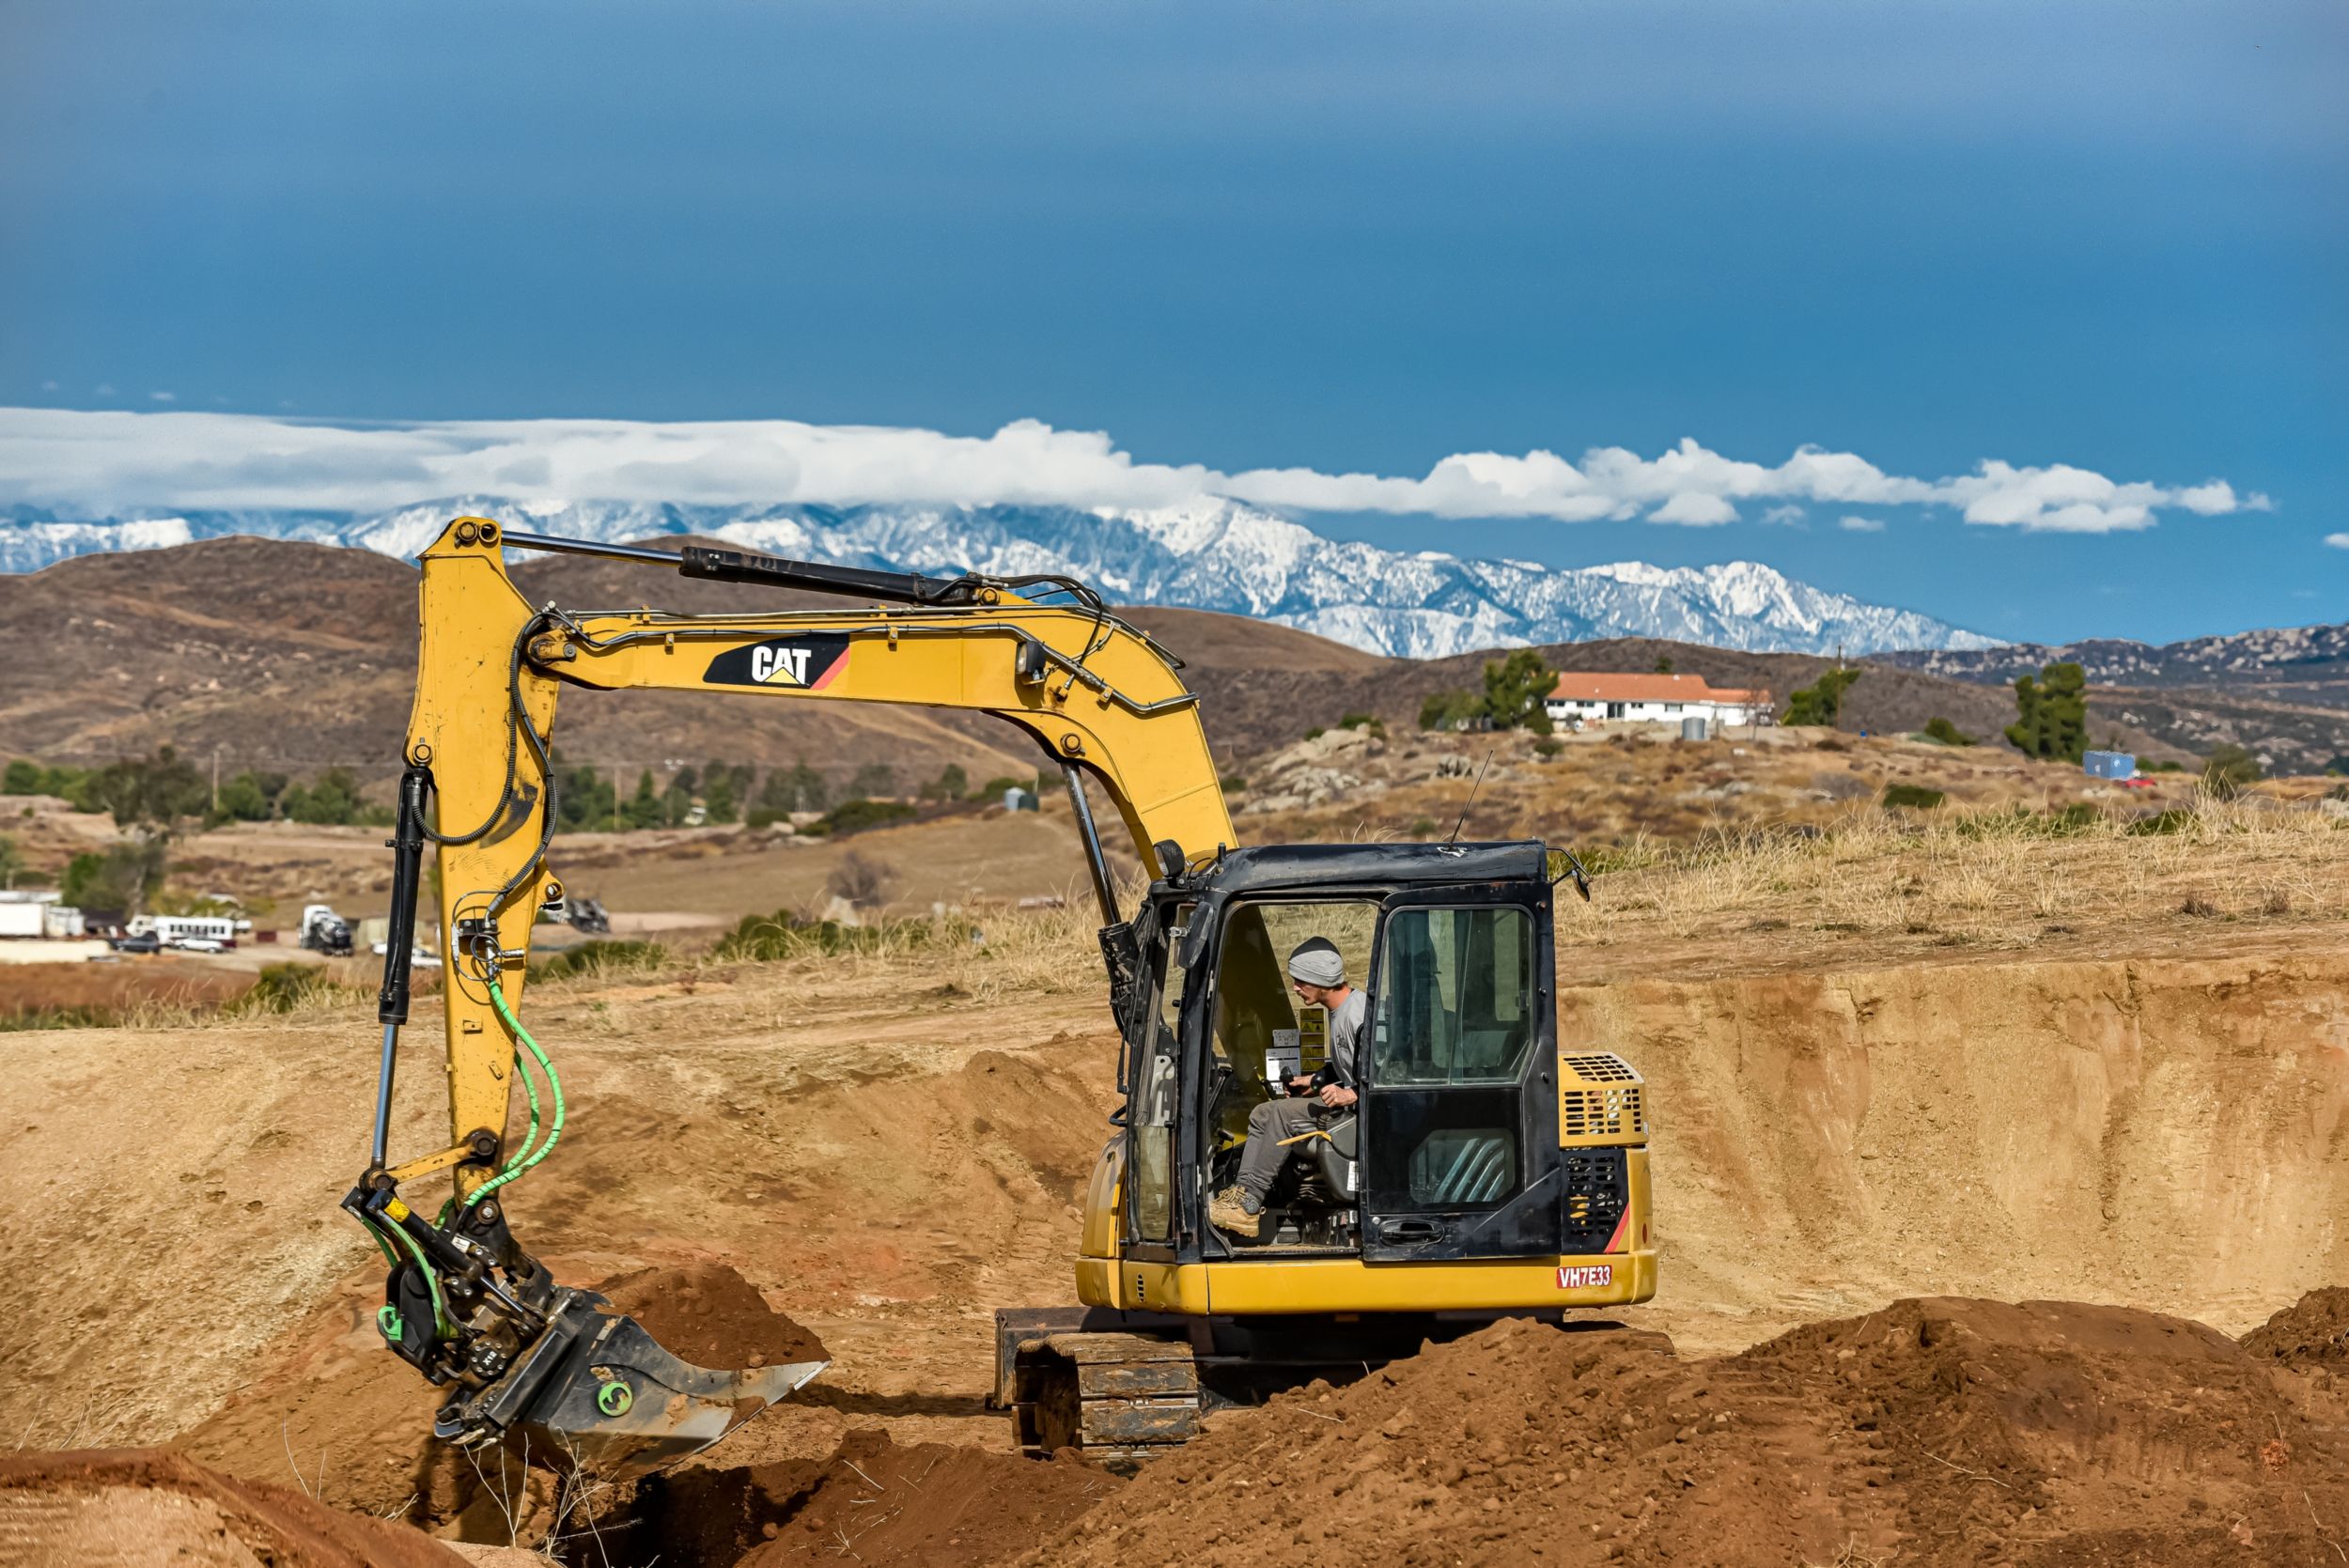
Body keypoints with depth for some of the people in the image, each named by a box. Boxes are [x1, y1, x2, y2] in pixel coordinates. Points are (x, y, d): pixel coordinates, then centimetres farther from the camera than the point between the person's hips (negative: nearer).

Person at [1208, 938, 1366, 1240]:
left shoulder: (1359, 1015, -20)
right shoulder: (1339, 1011, 13)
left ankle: (1250, 1200, -18)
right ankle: (1243, 1199, -7)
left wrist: (1350, 1095, -34)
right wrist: (1316, 1080, 16)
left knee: (1284, 1113, -24)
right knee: (1263, 1114, 4)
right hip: (1345, 1102, 11)